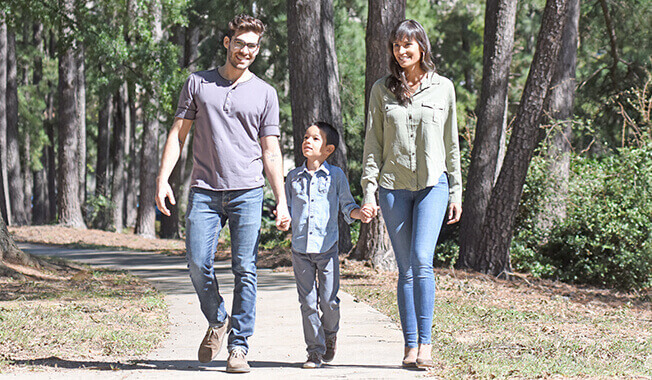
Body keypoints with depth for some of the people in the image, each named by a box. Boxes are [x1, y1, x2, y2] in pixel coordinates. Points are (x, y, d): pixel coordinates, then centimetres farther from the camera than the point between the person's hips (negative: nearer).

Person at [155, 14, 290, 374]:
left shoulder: (264, 94, 10)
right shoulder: (198, 83, 10)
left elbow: (270, 151, 10)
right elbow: (178, 134, 10)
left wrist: (281, 201, 2)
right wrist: (163, 178, -2)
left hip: (247, 192, 0)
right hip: (204, 191, 1)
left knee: (244, 269, -5)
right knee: (197, 264, -7)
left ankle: (239, 347, 1)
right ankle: (217, 321, 20)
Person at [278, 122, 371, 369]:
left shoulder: (335, 176, 3)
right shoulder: (294, 177, 9)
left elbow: (347, 205, 7)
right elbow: (288, 207, 15)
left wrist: (360, 214, -12)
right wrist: (283, 220, -6)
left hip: (327, 247, -2)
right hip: (300, 248, 2)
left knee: (329, 300, -3)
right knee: (308, 302, 1)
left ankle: (330, 334, 26)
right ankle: (315, 350, 10)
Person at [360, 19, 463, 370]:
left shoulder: (442, 88, 6)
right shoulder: (382, 90, 7)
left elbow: (451, 143, 11)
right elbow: (373, 144, 6)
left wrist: (456, 192, 9)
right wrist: (369, 190, -2)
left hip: (433, 183, -1)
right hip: (394, 186, 1)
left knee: (421, 259, -16)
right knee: (406, 269, 2)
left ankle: (425, 342, -11)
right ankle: (410, 347, 6)